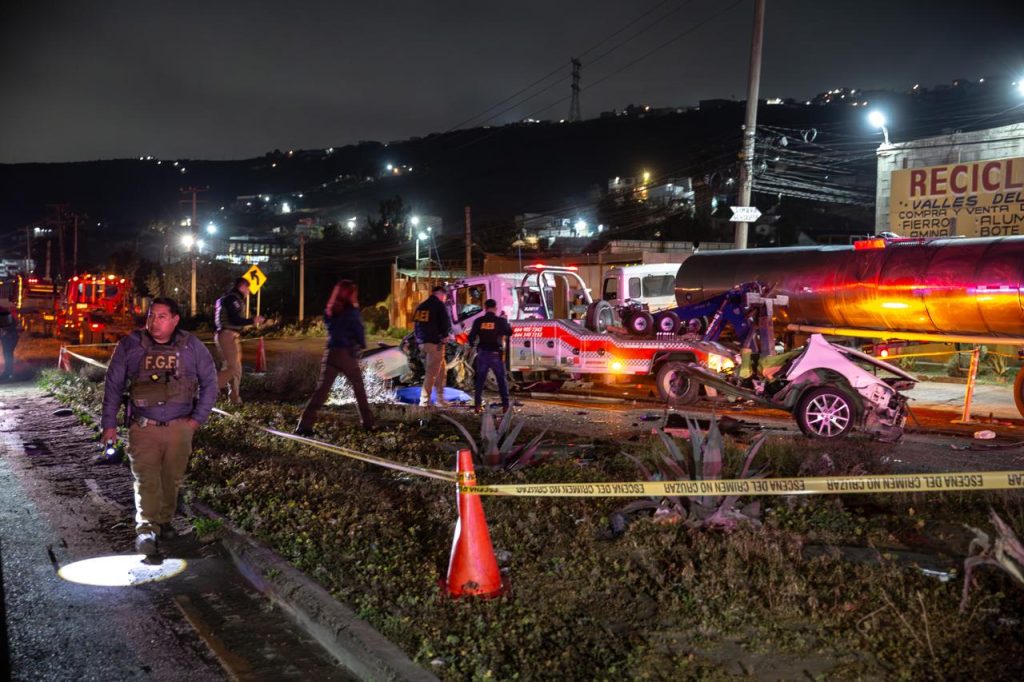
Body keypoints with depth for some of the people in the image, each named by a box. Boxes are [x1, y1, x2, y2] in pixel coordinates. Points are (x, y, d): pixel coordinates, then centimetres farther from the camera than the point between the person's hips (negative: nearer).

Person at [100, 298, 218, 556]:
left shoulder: (192, 347, 0)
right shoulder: (130, 346, -2)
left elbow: (210, 383, 8)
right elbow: (113, 385, 4)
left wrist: (197, 419, 2)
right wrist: (109, 424, 0)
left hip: (179, 428, 2)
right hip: (143, 428, -1)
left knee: (172, 479, 11)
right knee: (146, 480, -11)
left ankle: (164, 521, 29)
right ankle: (146, 530, -13)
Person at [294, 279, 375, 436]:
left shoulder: (329, 312, 11)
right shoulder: (351, 311, -7)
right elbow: (359, 331, -2)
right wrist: (362, 345, 17)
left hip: (331, 353, 4)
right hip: (347, 354, -4)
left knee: (322, 390, 0)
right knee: (359, 389, 14)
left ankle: (304, 424, -9)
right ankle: (367, 422, 20)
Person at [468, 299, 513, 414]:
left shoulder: (478, 321, -2)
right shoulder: (500, 321, -7)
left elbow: (471, 337, 1)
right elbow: (509, 333, 7)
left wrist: (472, 346, 20)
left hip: (482, 353, 2)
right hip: (496, 354, -2)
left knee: (480, 380, 11)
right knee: (502, 380, 8)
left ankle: (477, 405, 6)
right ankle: (505, 406, 4)